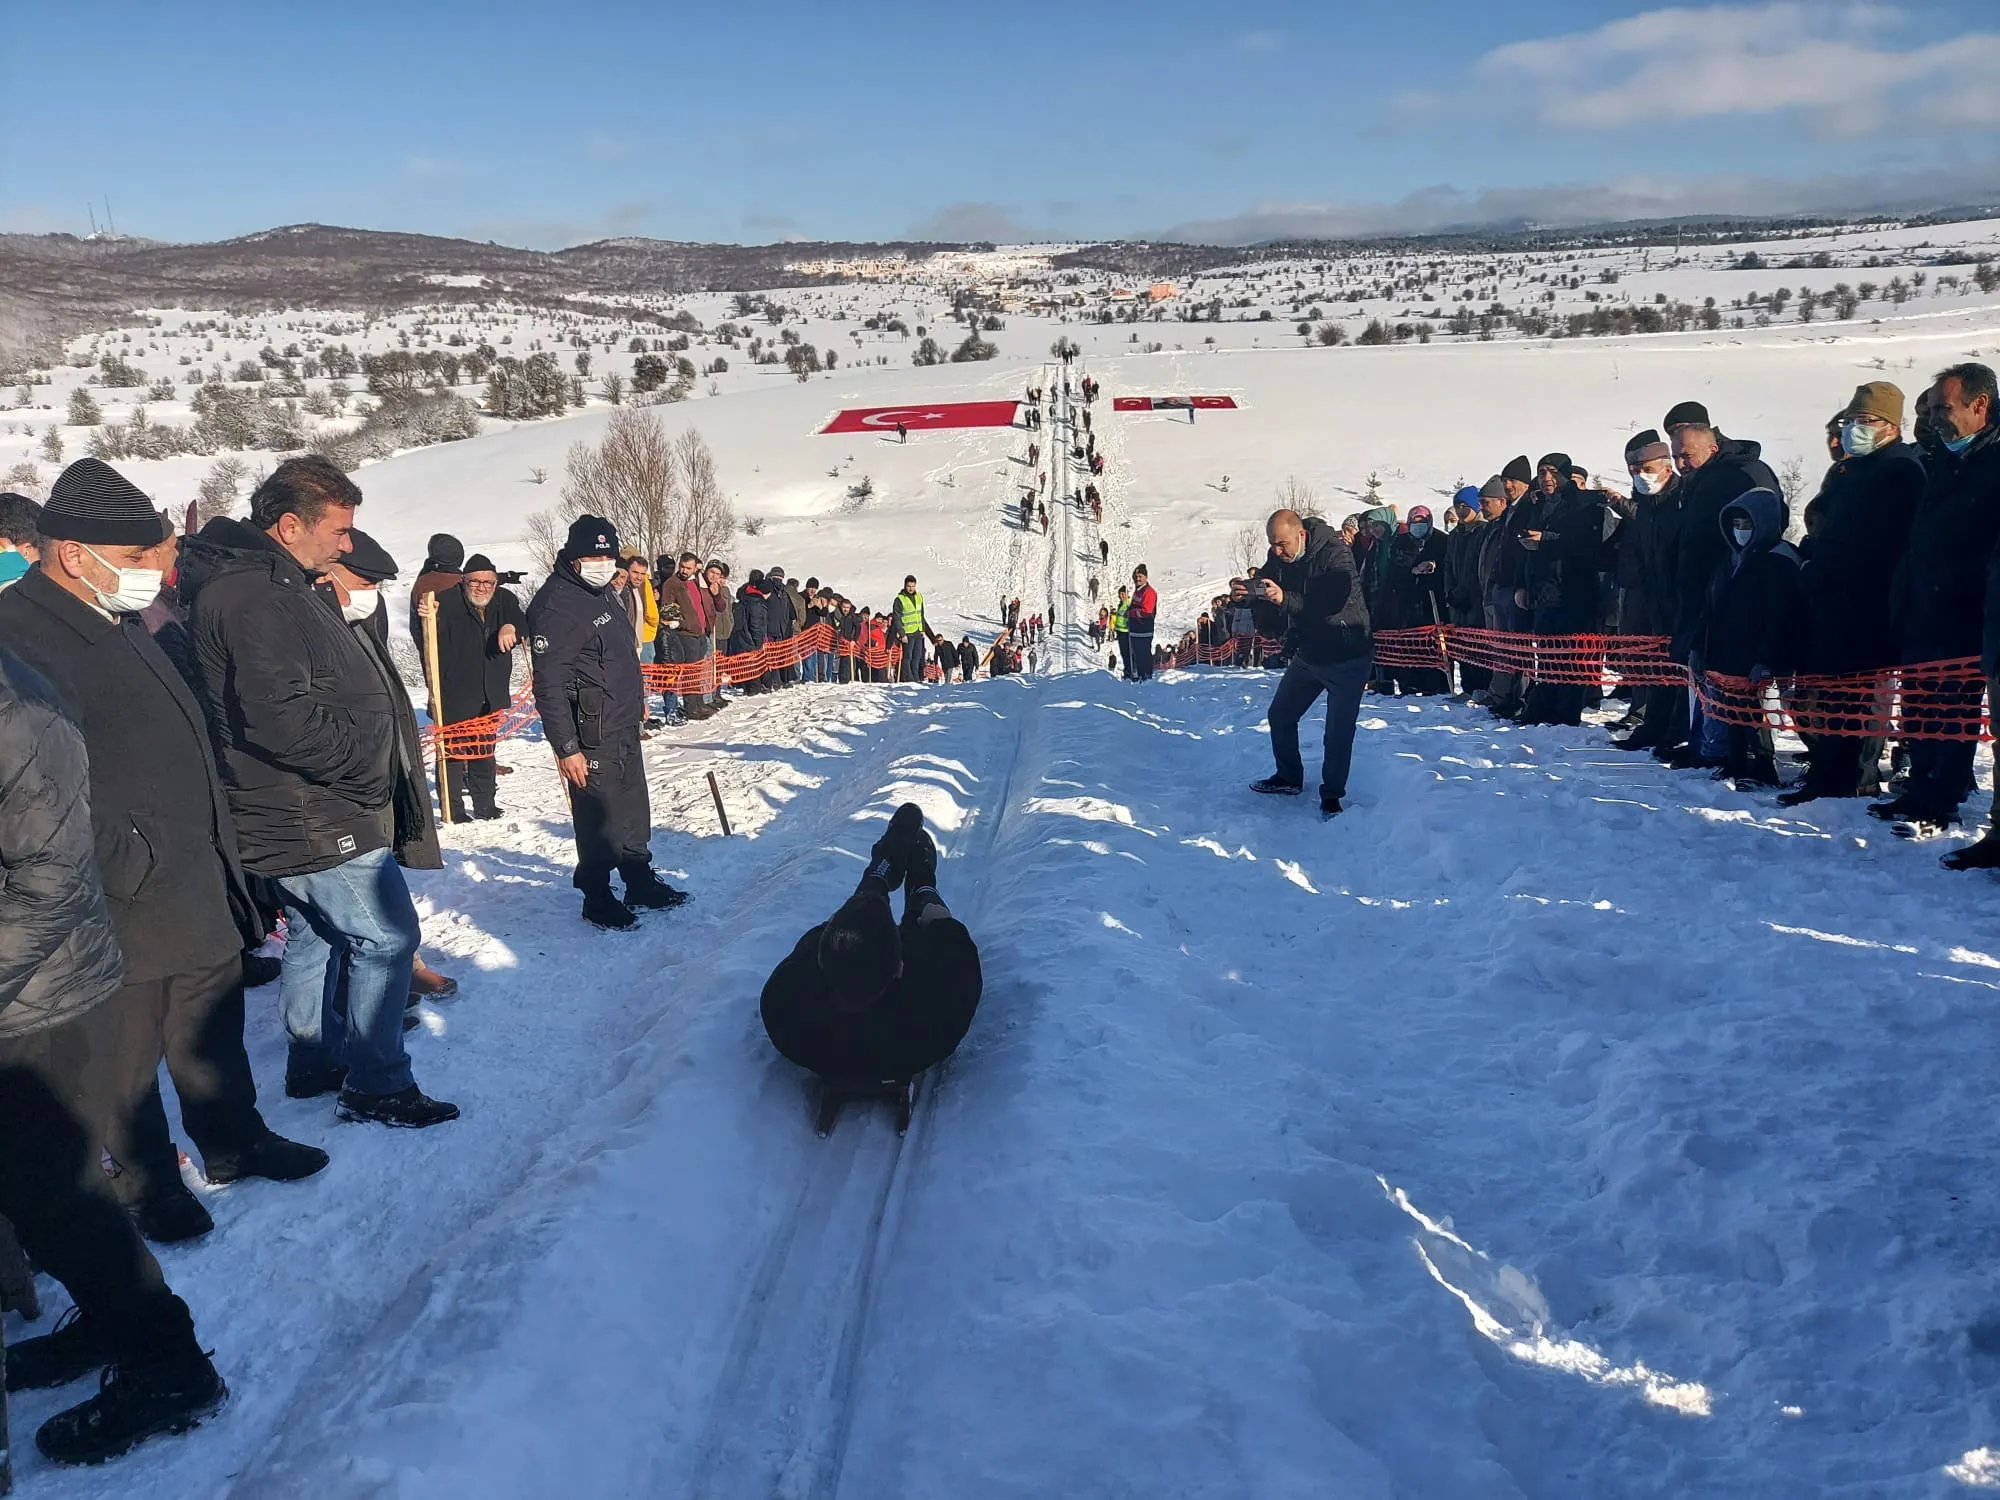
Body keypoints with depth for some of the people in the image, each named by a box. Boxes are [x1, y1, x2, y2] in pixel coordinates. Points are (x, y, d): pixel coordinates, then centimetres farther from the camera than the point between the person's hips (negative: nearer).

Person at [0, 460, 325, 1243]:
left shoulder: (122, 626, 11)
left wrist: (218, 851, 19)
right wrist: (128, 862, -22)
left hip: (197, 887, 9)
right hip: (126, 905, -9)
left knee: (214, 1025, 22)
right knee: (128, 1052, 10)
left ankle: (234, 1141, 38)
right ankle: (146, 1181, 27)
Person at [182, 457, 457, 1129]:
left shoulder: (278, 585, 13)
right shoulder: (256, 596, -22)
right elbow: (280, 717, -31)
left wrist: (367, 751, 13)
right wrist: (363, 760, -19)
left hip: (302, 814, 11)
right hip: (317, 820, -11)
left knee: (315, 934, 21)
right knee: (388, 934, -4)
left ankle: (314, 1062, 36)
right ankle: (376, 1086, 4)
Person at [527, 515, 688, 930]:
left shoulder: (601, 592, 10)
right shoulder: (556, 604, -19)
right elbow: (549, 685, -22)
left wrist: (636, 703, 24)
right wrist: (566, 747, -23)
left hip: (625, 727, 9)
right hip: (591, 736, -9)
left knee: (634, 811, 18)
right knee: (599, 818, 0)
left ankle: (641, 884, 31)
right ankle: (597, 900, 15)